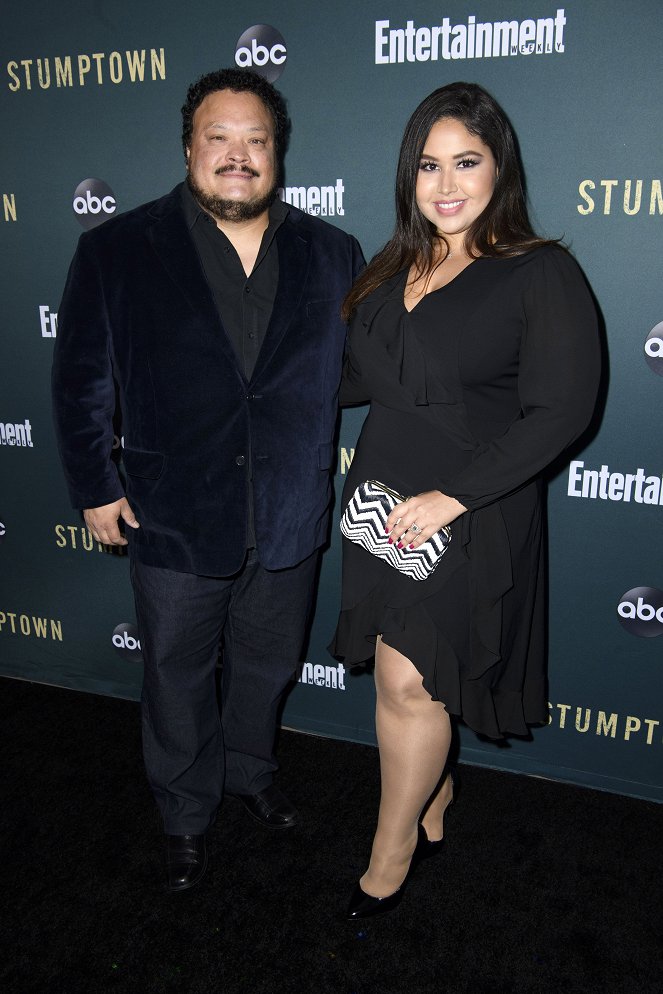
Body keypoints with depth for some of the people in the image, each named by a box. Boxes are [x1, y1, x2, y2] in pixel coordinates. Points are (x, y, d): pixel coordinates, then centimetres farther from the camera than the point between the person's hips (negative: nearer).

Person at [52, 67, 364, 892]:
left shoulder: (333, 256, 0)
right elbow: (81, 378, -2)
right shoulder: (118, 250, -6)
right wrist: (94, 486, -2)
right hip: (174, 521, -1)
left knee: (265, 667, 22)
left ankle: (249, 773, 51)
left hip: (288, 523, 2)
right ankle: (186, 815, 43)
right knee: (176, 679, 17)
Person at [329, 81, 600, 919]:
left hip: (470, 517, -5)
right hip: (383, 504, 6)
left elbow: (560, 411, -15)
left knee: (408, 684, -4)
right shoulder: (393, 270, 12)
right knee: (410, 680, 13)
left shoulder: (541, 274, -7)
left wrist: (452, 497, -20)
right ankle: (432, 809, 37)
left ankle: (391, 855, 18)